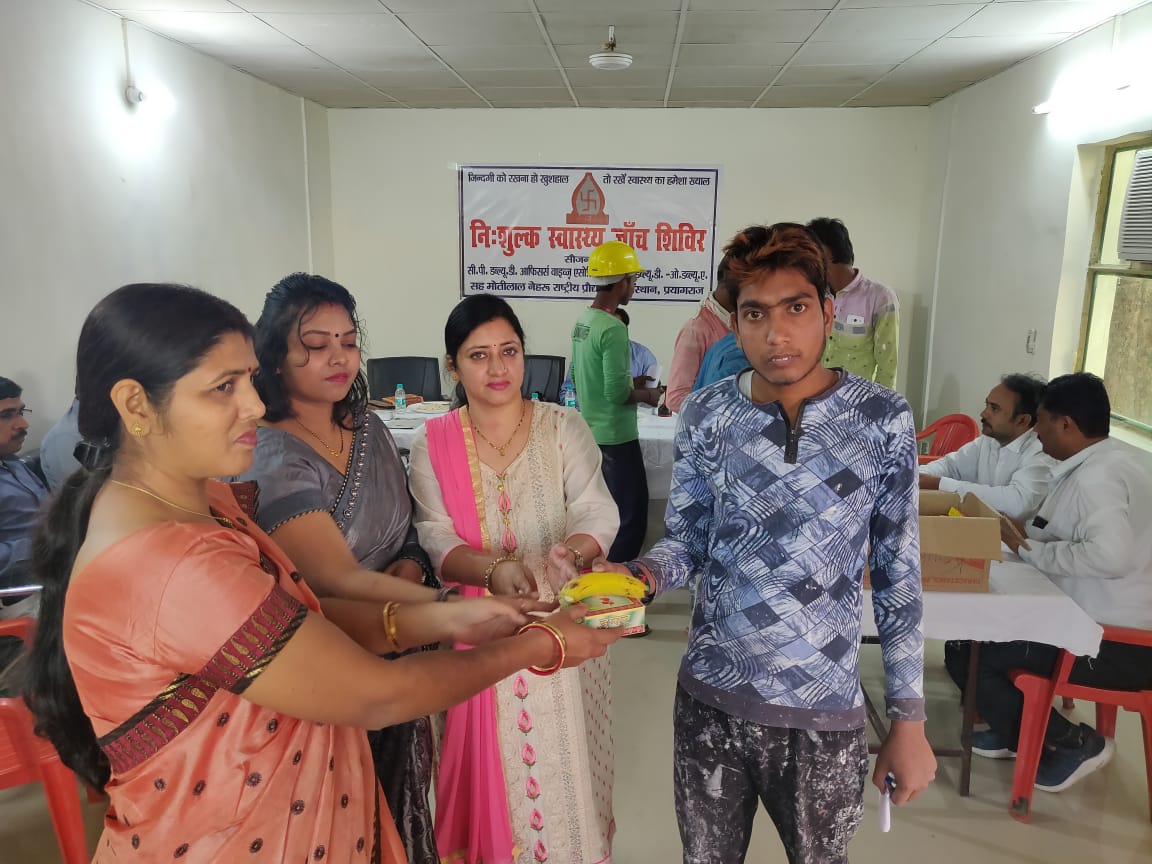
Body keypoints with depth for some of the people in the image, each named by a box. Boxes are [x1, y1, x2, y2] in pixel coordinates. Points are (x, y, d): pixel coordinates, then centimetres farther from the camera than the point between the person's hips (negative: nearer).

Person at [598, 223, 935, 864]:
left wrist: (910, 720, -1)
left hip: (826, 713, -1)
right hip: (710, 697, 2)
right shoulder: (706, 416, -5)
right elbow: (687, 542, 2)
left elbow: (900, 578, -3)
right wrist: (636, 576, -20)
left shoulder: (883, 420, -9)